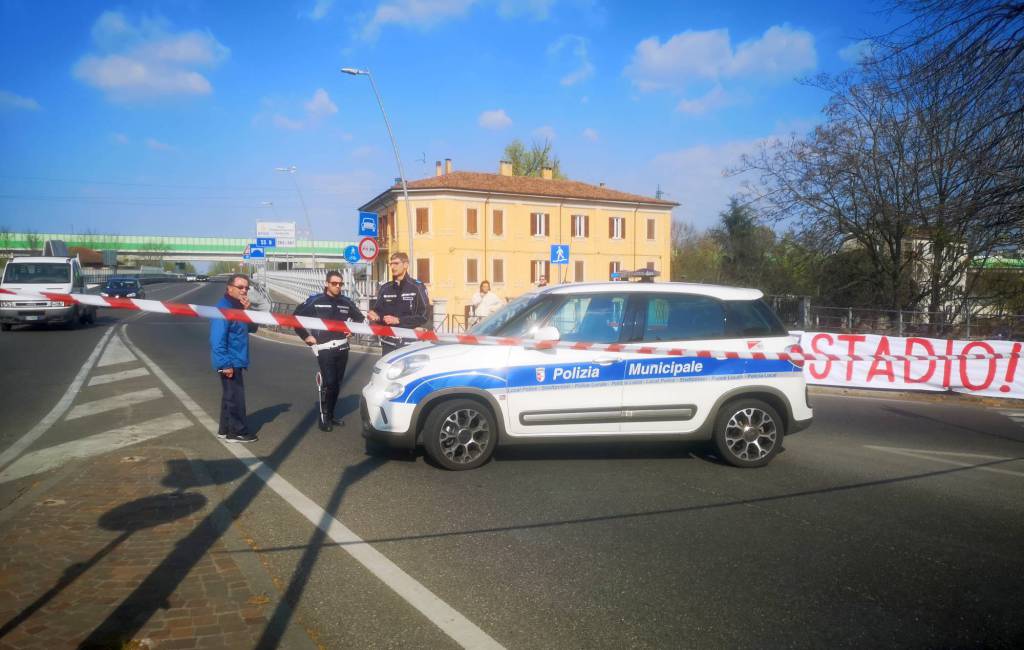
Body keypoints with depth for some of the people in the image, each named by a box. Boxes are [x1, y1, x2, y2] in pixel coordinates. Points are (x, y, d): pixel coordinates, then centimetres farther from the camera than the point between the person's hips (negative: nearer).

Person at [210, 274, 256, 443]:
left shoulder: (237, 307, 11)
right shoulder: (223, 308, -19)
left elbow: (249, 328, 11)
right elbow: (217, 339, -25)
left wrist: (247, 311, -5)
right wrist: (226, 364, -25)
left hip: (235, 361, 10)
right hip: (230, 362, -10)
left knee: (230, 396, 16)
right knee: (235, 397, -3)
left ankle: (225, 429, 26)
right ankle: (237, 432, 6)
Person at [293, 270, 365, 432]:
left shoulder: (346, 302, 6)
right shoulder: (315, 301, -7)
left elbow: (359, 318, 22)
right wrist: (306, 336, -3)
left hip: (342, 348, 5)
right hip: (325, 349, -5)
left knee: (337, 383, 10)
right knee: (328, 382, -12)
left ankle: (331, 414, 23)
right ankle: (324, 417, -2)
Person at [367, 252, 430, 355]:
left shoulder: (417, 287, -2)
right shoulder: (385, 288, 12)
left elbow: (423, 317, -9)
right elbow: (378, 311, 14)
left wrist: (398, 320, -16)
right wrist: (375, 316, -10)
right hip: (389, 343, 4)